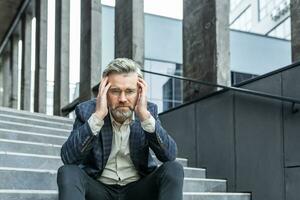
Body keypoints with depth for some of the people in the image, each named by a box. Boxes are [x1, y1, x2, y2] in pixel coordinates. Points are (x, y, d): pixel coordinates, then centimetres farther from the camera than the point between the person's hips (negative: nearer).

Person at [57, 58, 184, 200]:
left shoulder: (149, 110, -2)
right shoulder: (87, 111, -7)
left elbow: (170, 155, -15)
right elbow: (68, 158, -20)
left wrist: (144, 115, -24)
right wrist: (98, 116, -26)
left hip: (137, 188, 1)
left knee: (173, 169, -24)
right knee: (67, 172, -29)